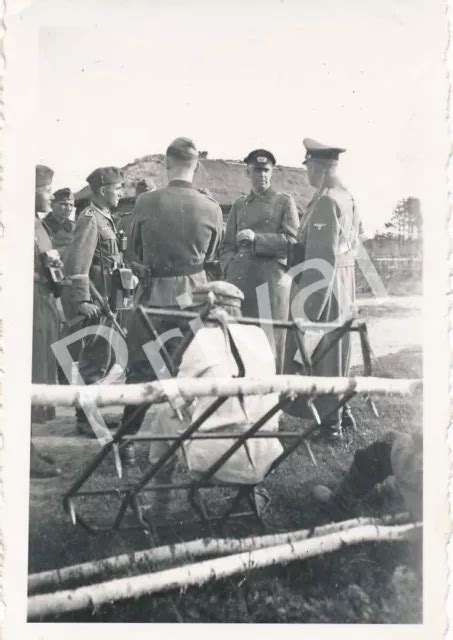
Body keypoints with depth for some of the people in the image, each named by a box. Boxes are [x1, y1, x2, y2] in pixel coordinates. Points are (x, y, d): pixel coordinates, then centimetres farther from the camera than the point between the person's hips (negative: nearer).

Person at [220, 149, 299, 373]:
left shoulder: (284, 202, 8)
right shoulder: (239, 205, 20)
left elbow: (293, 241, -3)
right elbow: (227, 245, 21)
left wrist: (256, 239, -12)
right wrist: (230, 268, 2)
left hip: (271, 279, -3)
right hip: (241, 280, 3)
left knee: (271, 337, -5)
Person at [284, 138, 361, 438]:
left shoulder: (325, 202, -20)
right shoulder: (347, 197, 9)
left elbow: (323, 259, -23)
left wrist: (310, 308, -21)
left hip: (322, 286, -9)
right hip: (343, 285, 9)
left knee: (316, 350, 2)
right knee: (334, 350, 19)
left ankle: (331, 421, 9)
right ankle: (341, 411, 29)